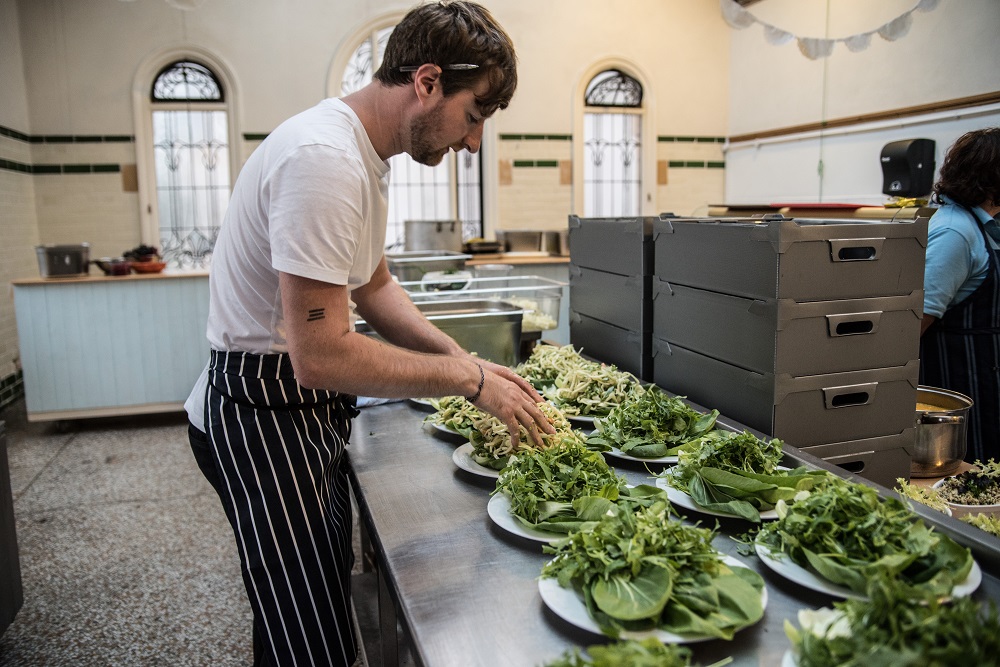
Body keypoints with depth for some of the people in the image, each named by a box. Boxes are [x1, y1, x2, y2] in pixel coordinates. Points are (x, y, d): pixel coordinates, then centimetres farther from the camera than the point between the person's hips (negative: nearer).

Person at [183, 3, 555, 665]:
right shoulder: (324, 159, -26)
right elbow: (320, 356, -29)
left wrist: (463, 358, 2)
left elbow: (372, 287, 15)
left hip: (307, 408, 10)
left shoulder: (364, 152, 7)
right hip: (264, 416, -10)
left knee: (321, 608, 21)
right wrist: (470, 378, -19)